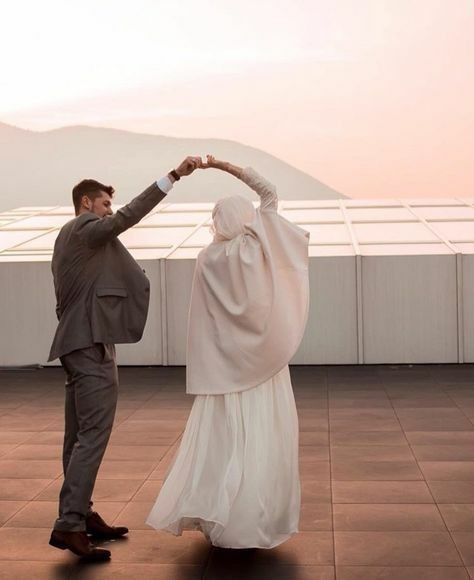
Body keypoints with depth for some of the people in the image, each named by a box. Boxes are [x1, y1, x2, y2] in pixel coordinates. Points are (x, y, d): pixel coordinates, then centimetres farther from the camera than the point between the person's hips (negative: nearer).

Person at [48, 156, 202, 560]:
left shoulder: (69, 237, 21)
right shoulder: (86, 228, -9)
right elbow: (130, 215, -25)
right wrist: (175, 175, -27)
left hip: (78, 344, 11)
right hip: (91, 344, -11)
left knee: (79, 436, 13)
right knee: (94, 434, -12)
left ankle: (81, 515, 21)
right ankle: (69, 525, -13)